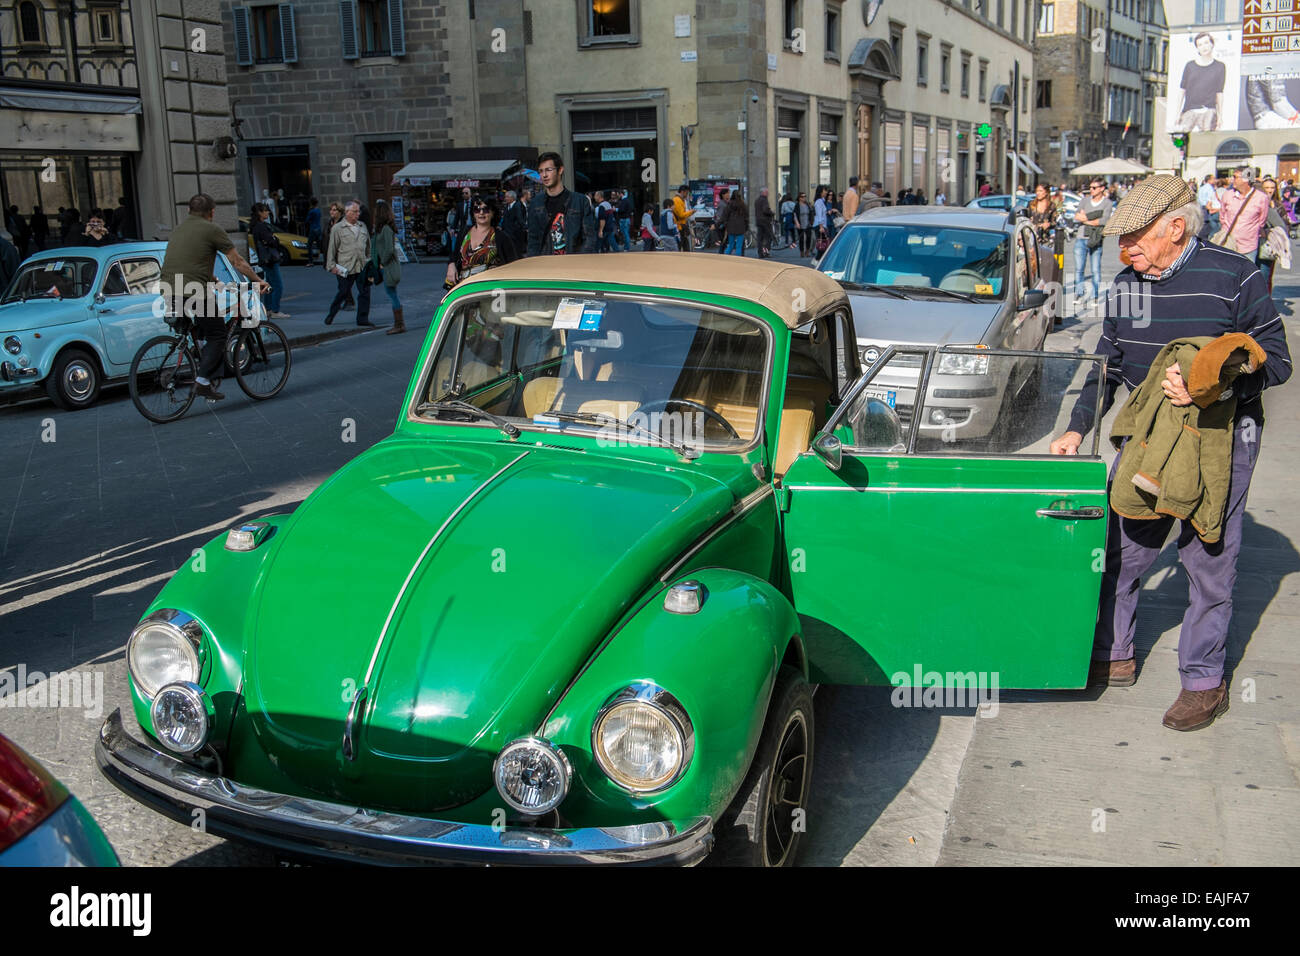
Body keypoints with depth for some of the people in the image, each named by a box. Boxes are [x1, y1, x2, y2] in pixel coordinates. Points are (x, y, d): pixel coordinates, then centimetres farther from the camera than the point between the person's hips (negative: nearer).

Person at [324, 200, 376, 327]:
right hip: (345, 268, -4)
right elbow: (332, 248, -2)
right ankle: (331, 315, 23)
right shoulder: (337, 228, -2)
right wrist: (332, 265, -6)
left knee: (365, 292, -1)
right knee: (343, 292, 3)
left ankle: (362, 318, 7)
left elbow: (368, 245, 22)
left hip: (362, 266, 4)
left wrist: (369, 260, 19)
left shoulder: (362, 226, 13)